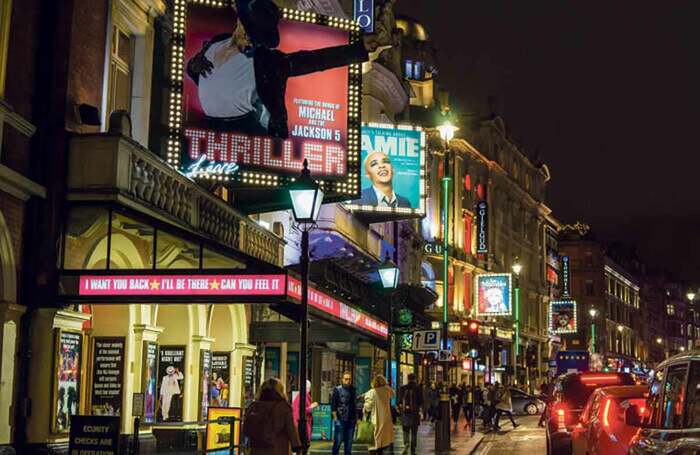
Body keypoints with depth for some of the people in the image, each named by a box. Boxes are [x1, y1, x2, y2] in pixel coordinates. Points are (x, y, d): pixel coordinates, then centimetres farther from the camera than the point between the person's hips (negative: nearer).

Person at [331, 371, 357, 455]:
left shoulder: (353, 390, 11)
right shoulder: (337, 390, -3)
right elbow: (333, 405, -5)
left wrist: (356, 417, 11)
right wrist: (335, 418, -10)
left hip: (351, 420, 5)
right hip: (340, 420, -5)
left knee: (349, 441, 9)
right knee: (338, 441, -3)